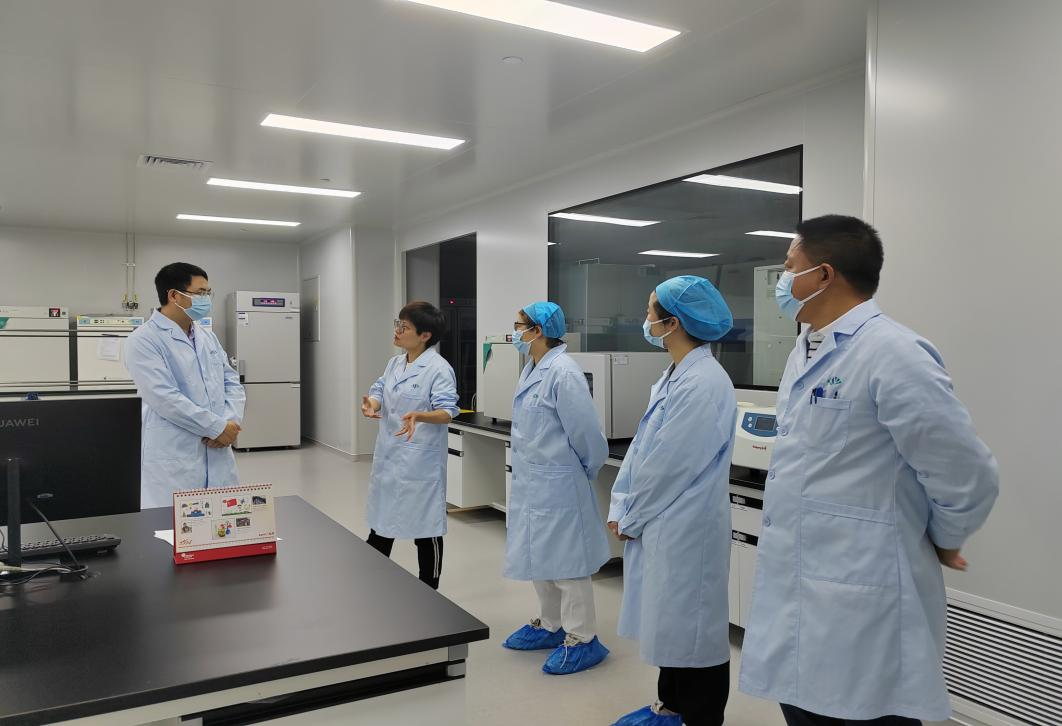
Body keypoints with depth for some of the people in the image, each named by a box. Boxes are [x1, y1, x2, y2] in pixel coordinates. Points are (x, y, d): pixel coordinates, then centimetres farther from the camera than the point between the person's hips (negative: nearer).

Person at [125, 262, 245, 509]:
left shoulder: (208, 337, 15)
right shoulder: (143, 340, -7)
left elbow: (233, 383, 12)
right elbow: (165, 398, -17)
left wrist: (231, 423, -7)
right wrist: (217, 427, -14)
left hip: (219, 456, 6)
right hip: (174, 462, -6)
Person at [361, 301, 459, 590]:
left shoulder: (439, 368, -15)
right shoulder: (395, 363, 9)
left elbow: (447, 411, -21)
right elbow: (379, 391, 8)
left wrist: (418, 416, -40)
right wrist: (371, 404, -15)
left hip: (420, 461, -7)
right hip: (388, 455, 8)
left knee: (425, 529, 7)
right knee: (381, 523, 19)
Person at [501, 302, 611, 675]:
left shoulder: (563, 373, -21)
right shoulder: (532, 370, 9)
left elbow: (585, 431, -18)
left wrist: (585, 472, -3)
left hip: (557, 485, -9)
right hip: (531, 482, 10)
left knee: (564, 559, 0)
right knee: (539, 557, 19)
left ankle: (582, 640, 13)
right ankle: (550, 626, 34)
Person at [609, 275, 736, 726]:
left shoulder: (702, 384, -21)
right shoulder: (674, 376, 9)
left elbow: (668, 466, -20)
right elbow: (641, 447, 10)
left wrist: (630, 518, -10)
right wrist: (621, 508, 5)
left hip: (686, 528, -9)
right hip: (662, 523, 9)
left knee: (692, 626, 6)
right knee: (669, 621, 21)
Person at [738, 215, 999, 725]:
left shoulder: (893, 354, -19)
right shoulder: (806, 352, 11)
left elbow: (968, 476, -18)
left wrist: (940, 543, -3)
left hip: (858, 603, -8)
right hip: (797, 591, 9)